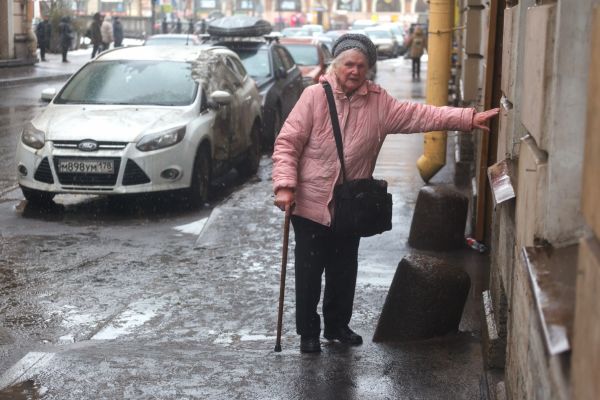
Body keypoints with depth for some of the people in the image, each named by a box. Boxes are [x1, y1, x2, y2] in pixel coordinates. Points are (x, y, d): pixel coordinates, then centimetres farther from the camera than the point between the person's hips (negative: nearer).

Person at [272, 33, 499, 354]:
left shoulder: (378, 102, 1)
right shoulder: (315, 96, -11)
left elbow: (419, 115, -5)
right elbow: (287, 143, -11)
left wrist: (468, 118, -13)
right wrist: (285, 185, -21)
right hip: (310, 205, -4)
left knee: (344, 272, 16)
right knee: (309, 272, 6)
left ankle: (337, 325, 35)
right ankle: (308, 332, 22)